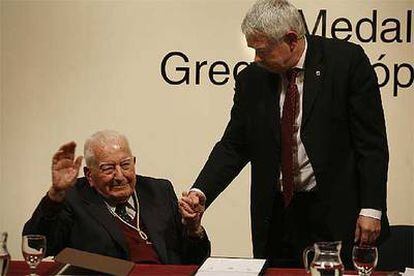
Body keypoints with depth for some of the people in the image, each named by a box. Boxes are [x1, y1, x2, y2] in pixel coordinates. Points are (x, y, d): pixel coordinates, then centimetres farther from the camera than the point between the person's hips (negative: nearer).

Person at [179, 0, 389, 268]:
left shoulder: (348, 61, -7)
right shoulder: (251, 79, 4)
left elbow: (371, 141, -7)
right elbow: (233, 146, 8)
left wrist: (371, 208, -11)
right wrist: (201, 193, -7)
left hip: (337, 213, -3)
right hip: (278, 216, 3)